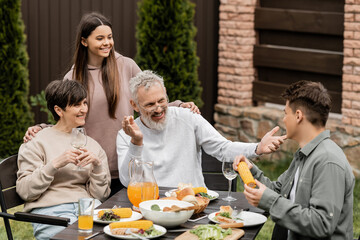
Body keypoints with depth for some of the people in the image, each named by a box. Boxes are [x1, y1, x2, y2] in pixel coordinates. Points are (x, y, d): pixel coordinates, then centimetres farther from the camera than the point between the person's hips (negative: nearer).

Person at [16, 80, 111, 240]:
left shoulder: (93, 145, 16)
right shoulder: (38, 142, 4)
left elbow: (100, 195, 11)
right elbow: (24, 191, -4)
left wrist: (97, 165, -6)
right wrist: (55, 164, -14)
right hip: (50, 210, -4)